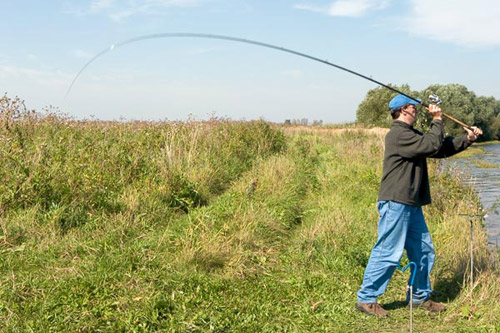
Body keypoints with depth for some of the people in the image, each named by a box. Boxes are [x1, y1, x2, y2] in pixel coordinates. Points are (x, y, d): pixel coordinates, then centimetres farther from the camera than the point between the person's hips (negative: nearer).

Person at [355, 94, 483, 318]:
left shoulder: (412, 135, 20)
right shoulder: (398, 135, -13)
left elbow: (442, 149, 21)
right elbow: (433, 145, -19)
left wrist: (468, 138, 10)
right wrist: (437, 120, -5)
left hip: (411, 205, 10)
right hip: (395, 203, -10)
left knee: (423, 251, 14)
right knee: (387, 253, -8)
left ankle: (420, 297, 27)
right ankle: (366, 299, 1)